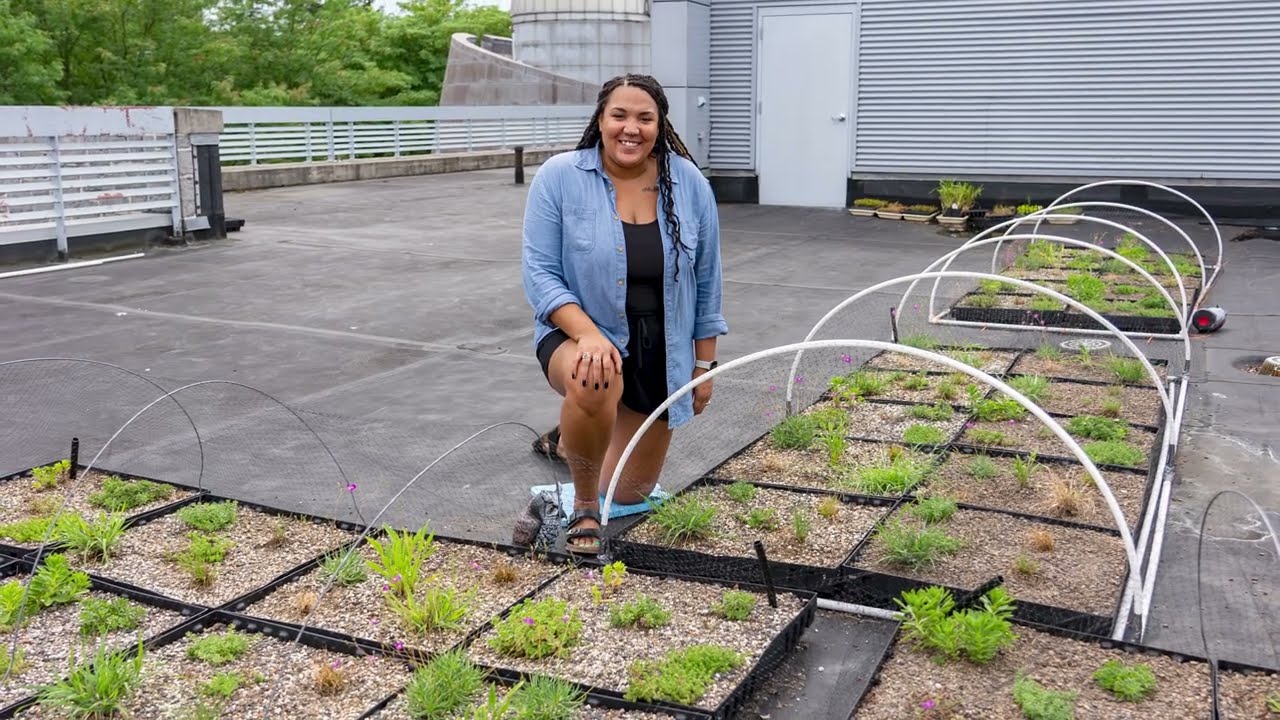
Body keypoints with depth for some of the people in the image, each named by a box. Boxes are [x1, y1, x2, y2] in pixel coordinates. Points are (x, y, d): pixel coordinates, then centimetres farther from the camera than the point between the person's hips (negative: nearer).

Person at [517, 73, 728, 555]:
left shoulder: (689, 183, -6)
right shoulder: (559, 178, -12)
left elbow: (707, 281, 2)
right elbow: (540, 271, -14)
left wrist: (704, 364, 4)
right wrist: (588, 334, -29)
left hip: (661, 355, 3)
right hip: (579, 335, -3)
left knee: (629, 496, 12)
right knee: (594, 382, -41)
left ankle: (576, 440, 49)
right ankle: (584, 509, -12)